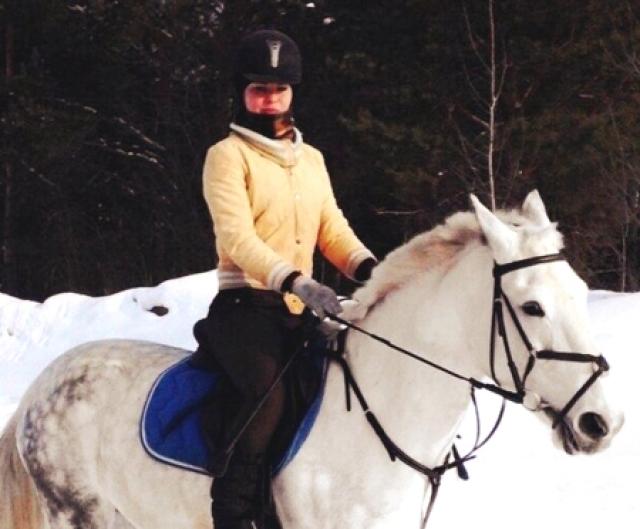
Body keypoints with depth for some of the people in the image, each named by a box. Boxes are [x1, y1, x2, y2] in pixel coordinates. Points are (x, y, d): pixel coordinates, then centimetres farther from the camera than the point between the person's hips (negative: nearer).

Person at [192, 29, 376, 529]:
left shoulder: (311, 159, 19)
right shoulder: (228, 155, -2)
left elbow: (332, 228, 13)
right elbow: (237, 238, -15)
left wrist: (367, 267, -9)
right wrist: (295, 281, -29)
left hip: (298, 312, 7)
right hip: (244, 306, -7)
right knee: (268, 392, -29)